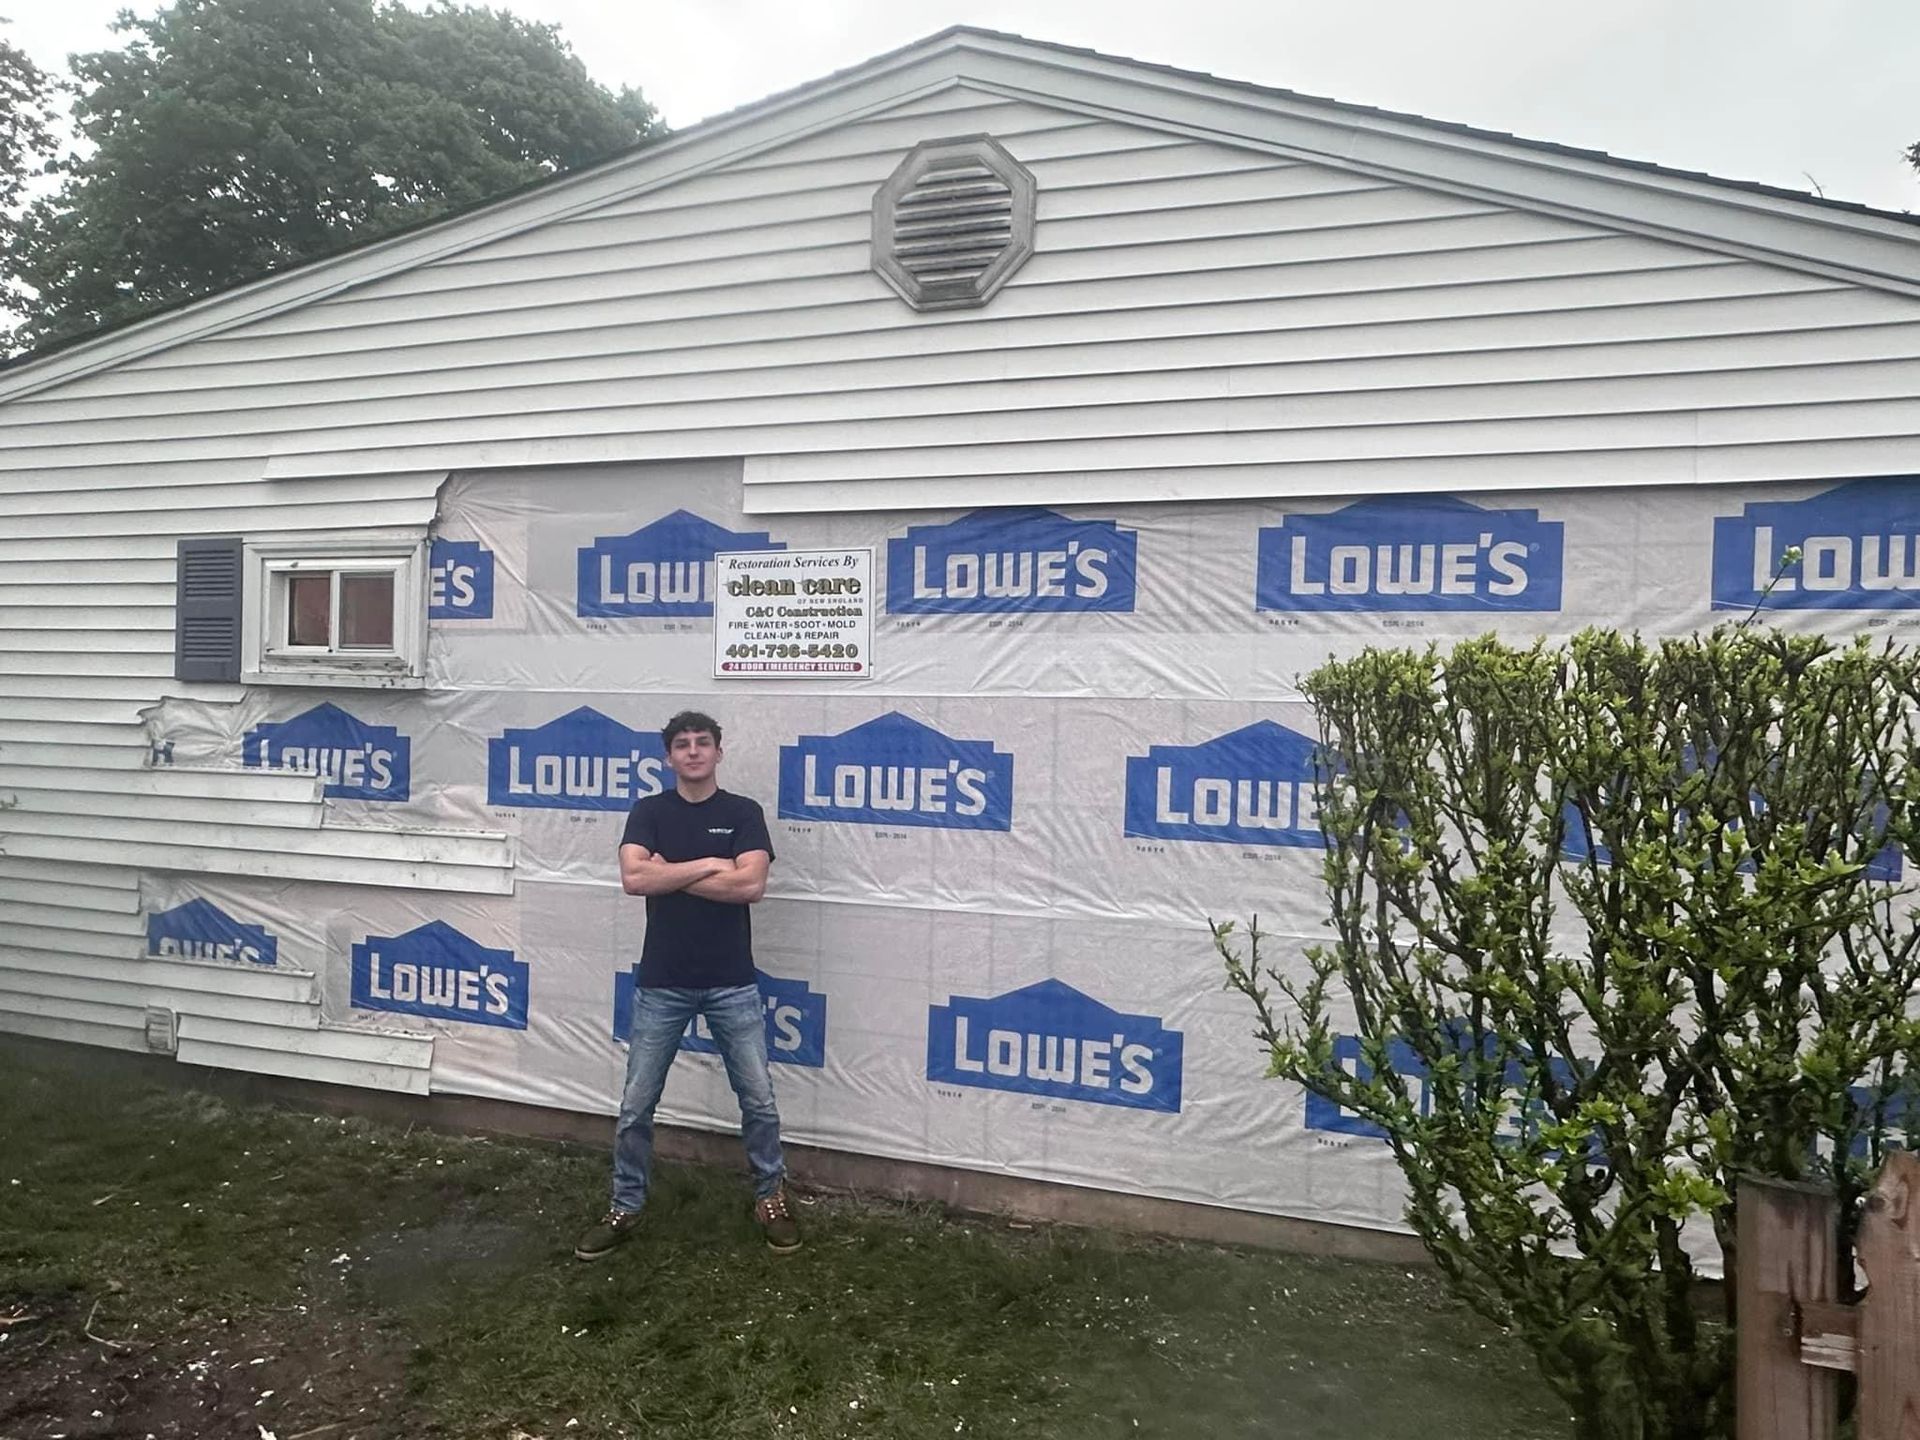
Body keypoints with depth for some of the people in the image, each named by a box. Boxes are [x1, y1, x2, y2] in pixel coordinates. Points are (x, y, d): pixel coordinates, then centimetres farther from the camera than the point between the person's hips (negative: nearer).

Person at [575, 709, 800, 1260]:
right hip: (662, 984, 1)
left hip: (732, 984, 0)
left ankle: (770, 1198, 26)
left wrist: (669, 873, -12)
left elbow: (750, 885, -16)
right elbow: (633, 877, -15)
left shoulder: (743, 812, -1)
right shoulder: (648, 812, 2)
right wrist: (708, 865, -14)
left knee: (758, 1100, 7)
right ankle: (625, 1209, 25)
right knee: (635, 1105, 8)